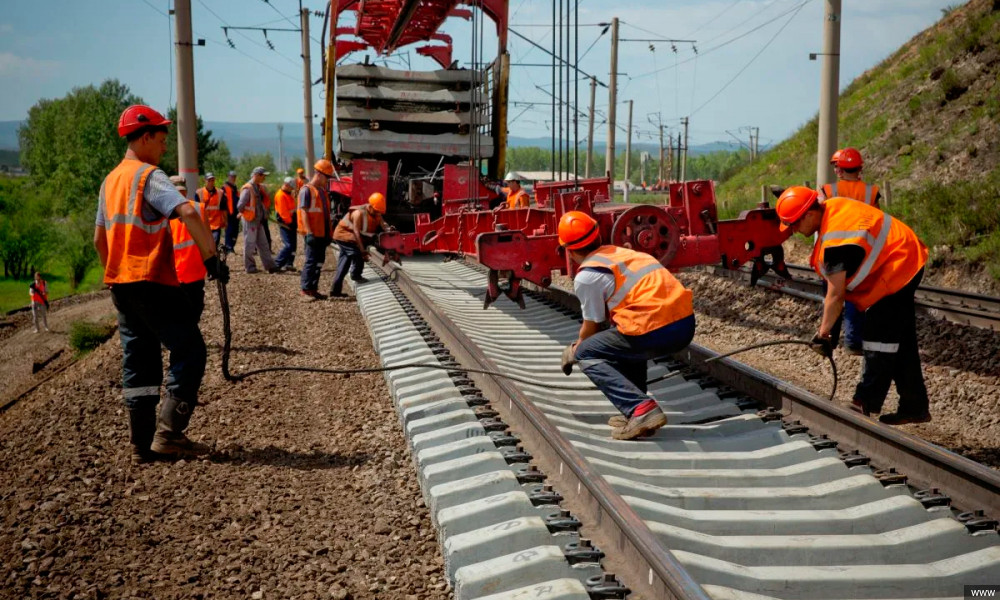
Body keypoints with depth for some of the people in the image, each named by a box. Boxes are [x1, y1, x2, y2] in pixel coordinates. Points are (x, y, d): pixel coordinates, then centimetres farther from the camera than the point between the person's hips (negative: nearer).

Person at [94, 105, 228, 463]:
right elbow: (188, 213, -27)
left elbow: (99, 238, 22)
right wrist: (211, 257, -21)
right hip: (152, 282, -9)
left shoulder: (110, 181, 17)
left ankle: (142, 445, 13)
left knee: (138, 361, 11)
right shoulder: (149, 175, -10)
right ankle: (168, 434, -6)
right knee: (189, 351, -2)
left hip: (120, 283, 9)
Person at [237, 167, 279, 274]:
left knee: (264, 244, 10)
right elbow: (240, 206, -20)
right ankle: (250, 267, 10)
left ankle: (270, 266, 14)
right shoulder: (248, 188, -17)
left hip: (258, 221, 9)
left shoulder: (257, 187, 12)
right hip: (250, 221, -9)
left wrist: (264, 213, 9)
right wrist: (244, 213, -5)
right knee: (249, 244, 1)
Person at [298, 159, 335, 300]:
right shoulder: (307, 190, -9)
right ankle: (305, 290, 0)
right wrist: (309, 233, -21)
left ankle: (313, 289, 17)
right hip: (313, 233, -8)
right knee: (311, 261, -6)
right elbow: (303, 212, -14)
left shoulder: (323, 191, 16)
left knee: (319, 261, 10)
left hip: (322, 233, 8)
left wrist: (329, 232, 16)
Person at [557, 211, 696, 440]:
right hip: (687, 322, 8)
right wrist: (584, 342, 48)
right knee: (624, 339, 34)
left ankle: (641, 409, -8)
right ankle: (635, 411, 25)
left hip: (656, 332, -8)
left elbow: (592, 326, 12)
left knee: (586, 355, 10)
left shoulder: (586, 277, 0)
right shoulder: (620, 252, 23)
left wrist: (573, 353, 32)